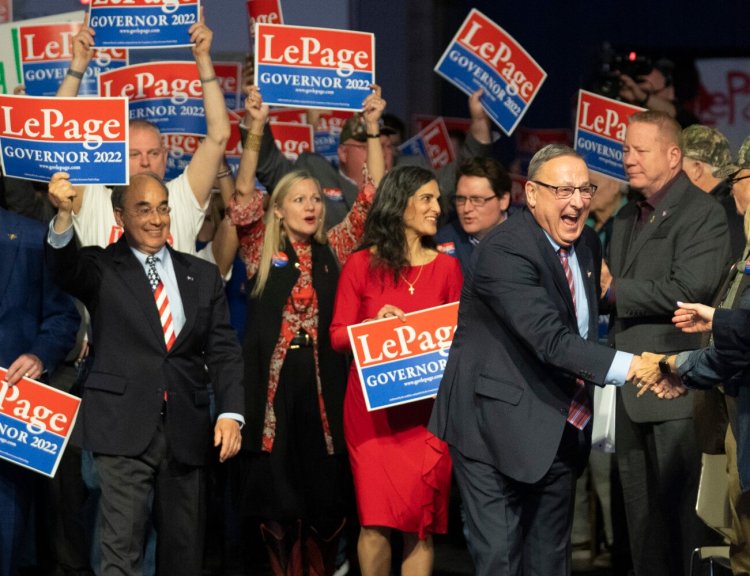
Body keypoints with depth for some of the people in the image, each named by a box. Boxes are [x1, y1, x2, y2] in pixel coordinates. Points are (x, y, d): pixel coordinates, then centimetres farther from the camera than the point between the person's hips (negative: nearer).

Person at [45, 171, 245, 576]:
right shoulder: (102, 268, 3)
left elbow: (223, 350, 10)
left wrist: (230, 413, -4)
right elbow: (66, 269, -20)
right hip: (125, 430, -4)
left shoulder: (202, 276, 13)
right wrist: (64, 216, -40)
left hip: (186, 431, 4)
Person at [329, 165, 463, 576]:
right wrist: (376, 323, -14)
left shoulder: (446, 268, 10)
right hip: (373, 406, -2)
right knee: (376, 519, -7)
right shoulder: (362, 265, 3)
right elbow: (338, 335, 4)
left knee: (422, 519, -2)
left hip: (427, 406, 2)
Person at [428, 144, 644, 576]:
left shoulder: (587, 244, 9)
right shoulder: (504, 249, -19)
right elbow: (550, 340, -29)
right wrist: (628, 366, -36)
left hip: (562, 432, 8)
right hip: (498, 427, -8)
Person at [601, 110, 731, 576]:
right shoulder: (627, 219, 18)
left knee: (684, 516, -6)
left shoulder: (703, 213, -8)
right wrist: (598, 290, 0)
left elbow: (689, 290, -19)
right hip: (632, 391, 8)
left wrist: (615, 290, -12)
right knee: (642, 519, 11)